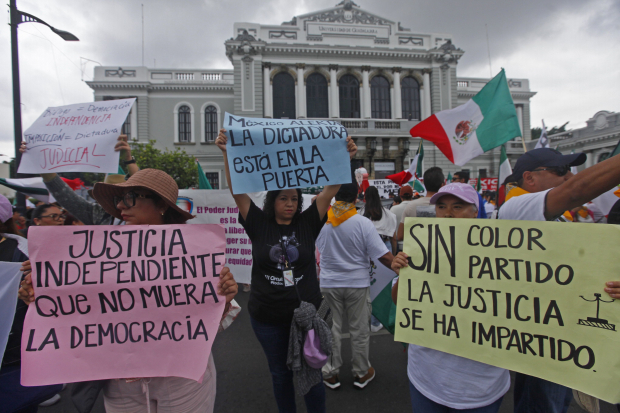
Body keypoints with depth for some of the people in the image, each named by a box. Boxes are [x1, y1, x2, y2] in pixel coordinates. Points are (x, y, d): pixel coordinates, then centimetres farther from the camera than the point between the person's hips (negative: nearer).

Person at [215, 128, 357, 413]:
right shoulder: (259, 224, -5)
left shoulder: (307, 223, -3)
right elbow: (237, 190, -12)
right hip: (267, 317, 1)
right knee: (280, 374, 19)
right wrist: (227, 154, -21)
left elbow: (331, 189, -10)